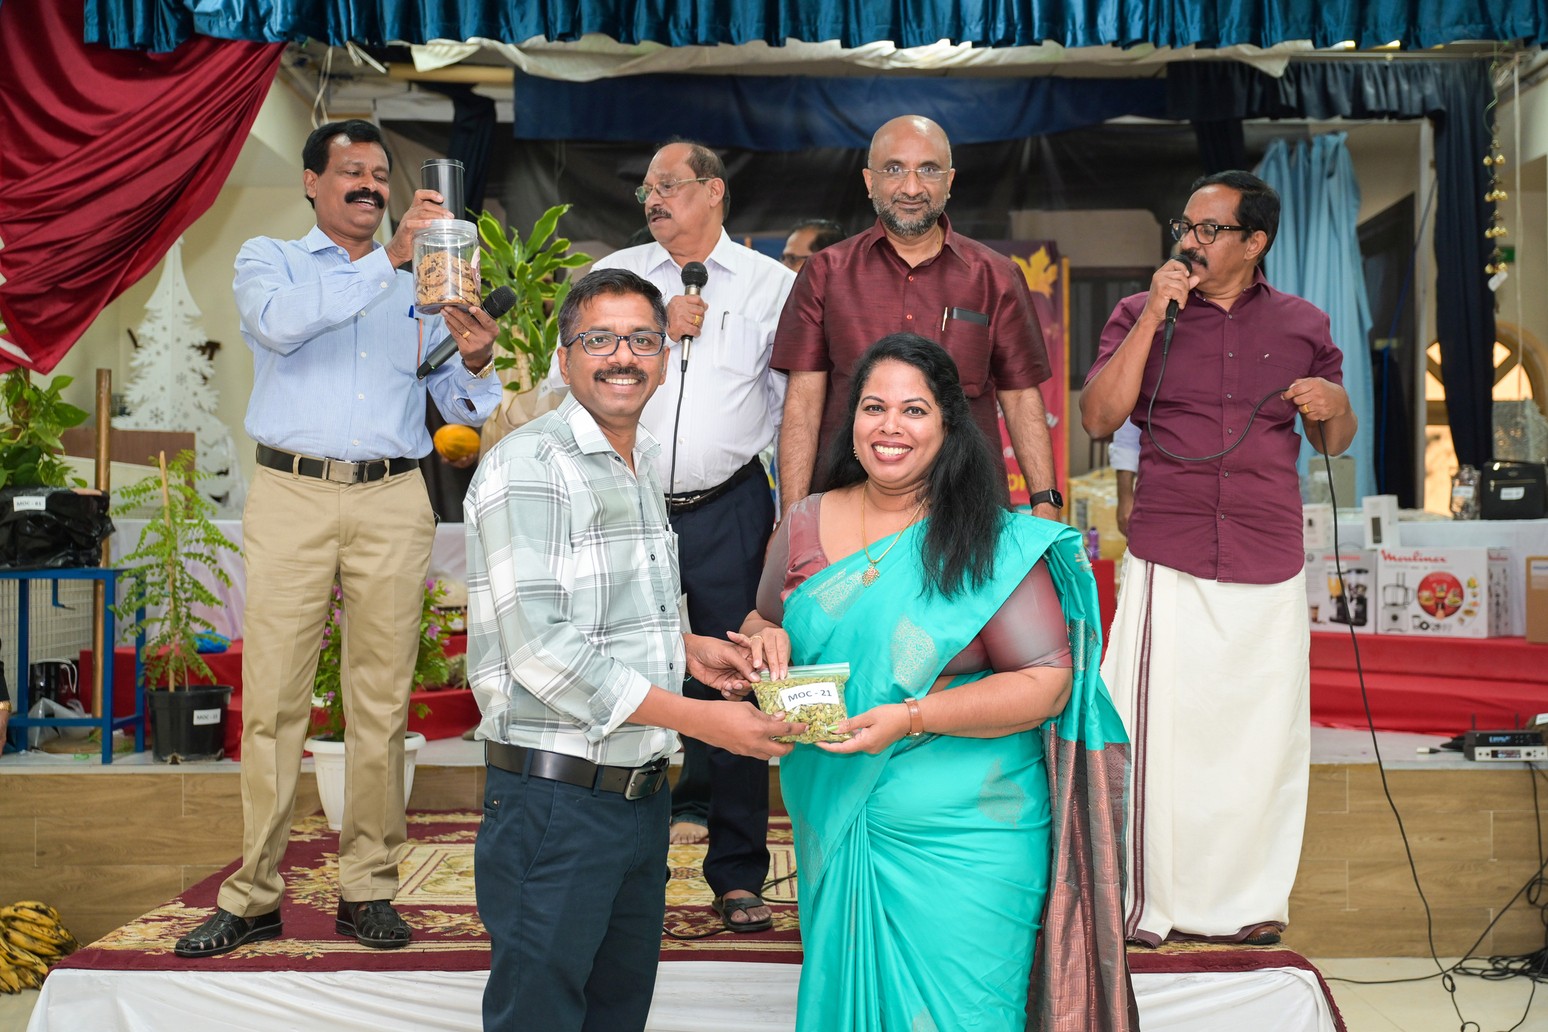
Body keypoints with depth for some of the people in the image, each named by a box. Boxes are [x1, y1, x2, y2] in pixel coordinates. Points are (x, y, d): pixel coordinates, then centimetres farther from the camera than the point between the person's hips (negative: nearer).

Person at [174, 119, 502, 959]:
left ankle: (368, 889, 9)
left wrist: (474, 362, -9)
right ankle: (253, 896, 5)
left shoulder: (420, 279, 18)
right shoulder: (269, 260, 12)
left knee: (382, 701, 1)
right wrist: (389, 260, -20)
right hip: (291, 494, -2)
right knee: (272, 699, -3)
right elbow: (280, 321, -14)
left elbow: (461, 408, 13)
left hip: (392, 502, 2)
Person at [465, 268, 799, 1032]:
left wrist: (686, 647, 8)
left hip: (642, 791, 8)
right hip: (554, 798, -8)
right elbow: (539, 648, -21)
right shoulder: (528, 466, -13)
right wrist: (702, 719, -21)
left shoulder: (642, 467, 14)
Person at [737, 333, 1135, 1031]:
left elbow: (1049, 682, -12)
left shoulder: (992, 543, -9)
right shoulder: (805, 525, 3)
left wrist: (912, 717, -21)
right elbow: (759, 623, 18)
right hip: (835, 824, 4)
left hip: (962, 842, -3)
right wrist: (766, 640, -7)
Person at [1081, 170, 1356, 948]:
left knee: (1261, 736, 7)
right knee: (1152, 731, -4)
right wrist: (1155, 317, -11)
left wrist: (1333, 404, -4)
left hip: (1270, 569, 2)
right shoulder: (1141, 313, 6)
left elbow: (1334, 443, 19)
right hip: (1167, 563, -2)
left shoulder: (1302, 326, 11)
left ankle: (1246, 901, 22)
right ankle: (1143, 902, 9)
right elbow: (1098, 417, -7)